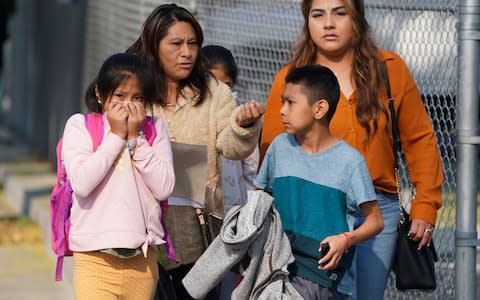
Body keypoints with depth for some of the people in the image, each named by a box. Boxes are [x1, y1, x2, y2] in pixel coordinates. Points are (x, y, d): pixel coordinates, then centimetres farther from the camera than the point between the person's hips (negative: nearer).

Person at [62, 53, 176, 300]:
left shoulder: (155, 129, 9)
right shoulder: (80, 126, 1)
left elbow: (164, 188, -3)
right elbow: (82, 182, -14)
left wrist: (135, 138, -5)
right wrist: (116, 136, -8)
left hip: (142, 258, 4)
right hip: (95, 257, -3)